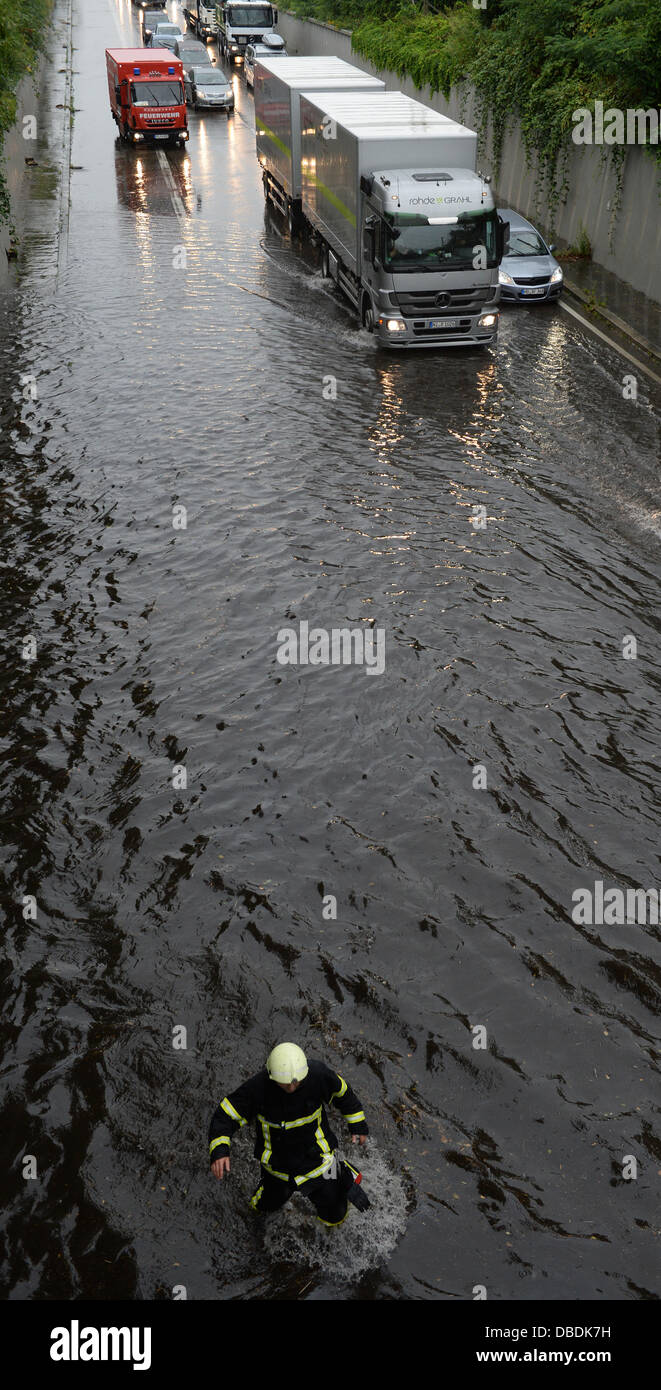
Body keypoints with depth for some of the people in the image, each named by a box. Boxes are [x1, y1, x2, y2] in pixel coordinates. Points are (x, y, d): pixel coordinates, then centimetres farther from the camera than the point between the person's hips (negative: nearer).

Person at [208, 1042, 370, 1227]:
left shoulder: (318, 1075, -26)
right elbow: (225, 1116, -21)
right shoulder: (257, 1087, -29)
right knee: (268, 1205, 23)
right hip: (276, 1159, 1)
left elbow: (342, 1092, -5)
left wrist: (358, 1125, 4)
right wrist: (219, 1151, -35)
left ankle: (346, 1177, 36)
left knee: (333, 1215, 7)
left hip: (316, 1154, -1)